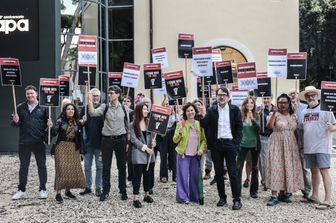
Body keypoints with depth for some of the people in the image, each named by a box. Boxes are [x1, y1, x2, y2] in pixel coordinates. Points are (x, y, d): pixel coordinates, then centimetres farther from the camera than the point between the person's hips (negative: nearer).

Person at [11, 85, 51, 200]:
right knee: (23, 166, 11)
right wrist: (15, 121, -14)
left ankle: (42, 189, 18)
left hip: (39, 142, -1)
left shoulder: (43, 108, 0)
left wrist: (49, 124, -17)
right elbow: (16, 124, 8)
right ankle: (21, 190, 21)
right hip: (24, 143, 1)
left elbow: (47, 123, 5)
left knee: (41, 166, 6)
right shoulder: (20, 108, 5)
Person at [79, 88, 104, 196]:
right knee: (87, 166, 10)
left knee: (100, 166, 4)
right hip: (88, 142, 3)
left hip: (100, 142, -3)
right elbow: (79, 123, 10)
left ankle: (98, 188, 13)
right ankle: (88, 187, 21)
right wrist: (83, 121, -12)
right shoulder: (85, 108, 6)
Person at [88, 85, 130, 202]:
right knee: (106, 166, 4)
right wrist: (90, 100, -23)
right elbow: (93, 113, -17)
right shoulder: (104, 107, 0)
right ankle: (105, 191, 15)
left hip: (120, 139, 1)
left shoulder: (124, 108, 3)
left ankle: (123, 190, 21)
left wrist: (128, 141, 7)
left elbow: (127, 125, 9)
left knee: (122, 166, 8)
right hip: (107, 139, 0)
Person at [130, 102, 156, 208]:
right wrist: (145, 148, -13)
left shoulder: (149, 122, 5)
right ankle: (136, 198, 1)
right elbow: (134, 139, -8)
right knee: (137, 175, -2)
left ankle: (147, 194, 25)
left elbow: (153, 134, 9)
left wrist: (153, 141, -13)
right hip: (138, 153, -4)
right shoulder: (133, 125, -4)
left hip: (150, 153, 4)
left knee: (148, 174, 12)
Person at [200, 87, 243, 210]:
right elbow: (205, 124, -2)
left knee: (232, 173, -2)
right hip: (216, 144, 3)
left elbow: (239, 127, 2)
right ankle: (222, 197, 21)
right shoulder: (211, 110, 7)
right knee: (218, 173, 9)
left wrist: (236, 143, -7)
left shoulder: (235, 110, 2)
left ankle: (237, 199, 5)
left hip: (229, 144, -2)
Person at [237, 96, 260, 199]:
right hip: (243, 144, -2)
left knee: (255, 167, 8)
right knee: (239, 167, -6)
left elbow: (258, 129, -12)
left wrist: (252, 119, -24)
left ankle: (254, 190, 18)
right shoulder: (241, 116, -4)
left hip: (255, 144, 2)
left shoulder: (256, 116, 0)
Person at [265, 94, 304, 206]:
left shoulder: (293, 116, 11)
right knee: (276, 167, -9)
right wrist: (274, 112, -34)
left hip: (290, 145, 5)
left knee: (288, 167, 7)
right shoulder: (275, 115, -5)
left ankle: (282, 193, 18)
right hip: (277, 144, -5)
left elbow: (295, 131, 16)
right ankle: (274, 196, -8)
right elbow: (270, 126, -24)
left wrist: (299, 146, 12)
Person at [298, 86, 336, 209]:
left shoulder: (325, 109, -3)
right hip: (308, 147, 6)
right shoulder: (304, 112, 13)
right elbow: (301, 129, 19)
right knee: (314, 171, 14)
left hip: (322, 147, -6)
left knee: (324, 171, -9)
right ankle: (315, 196, 25)